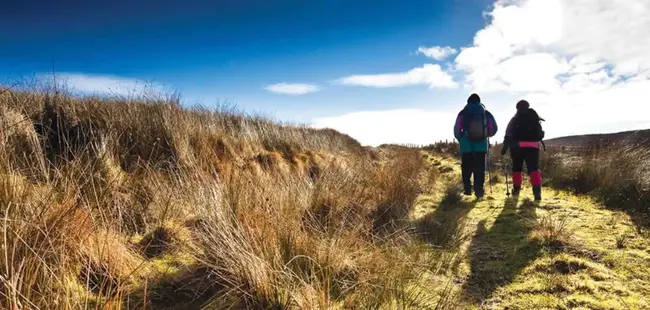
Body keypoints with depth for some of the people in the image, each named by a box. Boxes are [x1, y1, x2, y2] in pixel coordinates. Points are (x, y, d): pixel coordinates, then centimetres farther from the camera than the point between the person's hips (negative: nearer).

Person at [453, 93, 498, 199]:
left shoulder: (463, 113, 0)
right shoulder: (486, 113, 5)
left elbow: (456, 129, -2)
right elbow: (494, 128, 5)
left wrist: (461, 139, 16)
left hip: (467, 145, -1)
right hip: (481, 145, 1)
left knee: (466, 168, 11)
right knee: (480, 169, 4)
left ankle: (467, 189, 9)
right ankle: (479, 190, -3)